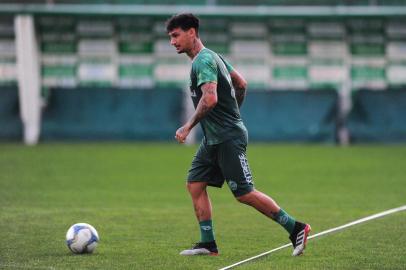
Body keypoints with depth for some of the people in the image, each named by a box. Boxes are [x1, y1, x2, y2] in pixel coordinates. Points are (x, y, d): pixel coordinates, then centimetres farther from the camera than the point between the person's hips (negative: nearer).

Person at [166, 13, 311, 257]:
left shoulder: (203, 61, -17)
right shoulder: (212, 56, 15)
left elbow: (210, 98, -30)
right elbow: (241, 84, 24)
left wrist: (187, 127, -24)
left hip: (228, 139, -10)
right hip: (214, 139, 10)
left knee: (244, 193, -8)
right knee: (195, 184, 5)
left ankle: (295, 228, -1)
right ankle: (208, 244, 6)